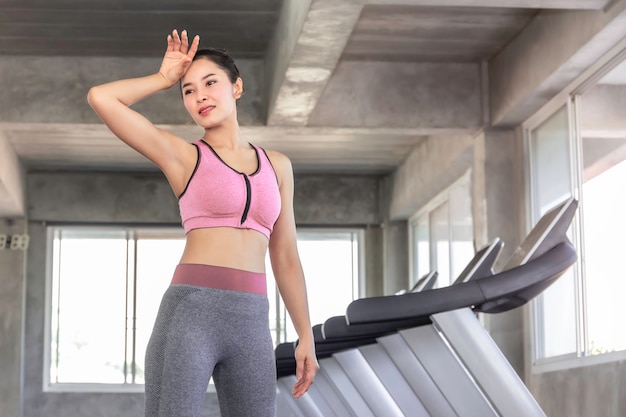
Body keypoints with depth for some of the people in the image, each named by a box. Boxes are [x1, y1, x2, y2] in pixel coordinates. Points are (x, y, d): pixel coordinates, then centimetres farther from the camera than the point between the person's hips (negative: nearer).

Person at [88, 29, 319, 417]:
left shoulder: (277, 165, 20)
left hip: (251, 323, 4)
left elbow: (285, 257, 21)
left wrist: (306, 336, 16)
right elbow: (100, 98, -2)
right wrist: (166, 78, 13)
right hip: (189, 313, -4)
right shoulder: (182, 155, 9)